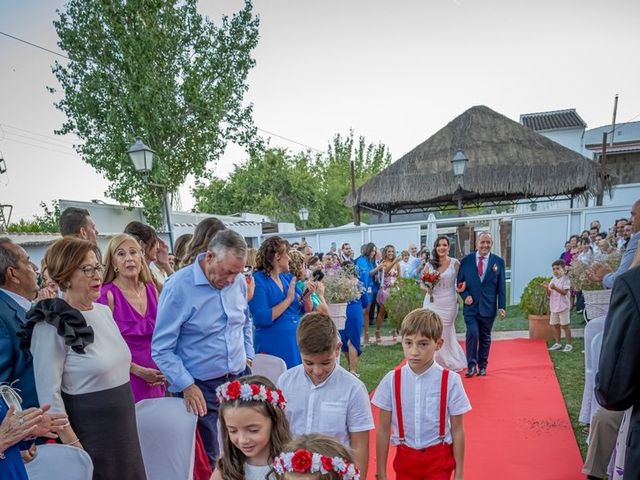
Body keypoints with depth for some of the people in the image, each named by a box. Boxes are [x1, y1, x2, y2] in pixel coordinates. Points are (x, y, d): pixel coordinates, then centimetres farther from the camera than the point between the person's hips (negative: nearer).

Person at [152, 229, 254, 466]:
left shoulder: (238, 282, 0)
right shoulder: (179, 286, -17)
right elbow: (162, 349, -15)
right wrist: (186, 386, -18)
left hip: (238, 381, 6)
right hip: (201, 388, -5)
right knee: (208, 462, 3)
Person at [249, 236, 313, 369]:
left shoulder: (288, 278, 8)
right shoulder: (258, 281, -10)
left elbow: (308, 312, 11)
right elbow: (263, 318, -21)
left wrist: (307, 296, -9)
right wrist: (288, 299, -19)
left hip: (298, 343, 6)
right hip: (274, 347, -6)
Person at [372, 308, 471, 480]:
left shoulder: (450, 381, -13)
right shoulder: (392, 380, -10)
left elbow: (457, 430, -4)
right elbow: (383, 429, -3)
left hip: (439, 459, -1)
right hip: (405, 458, 1)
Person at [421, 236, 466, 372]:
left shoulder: (455, 263, -2)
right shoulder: (429, 264, 4)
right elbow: (422, 283, 10)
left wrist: (460, 288, -16)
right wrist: (426, 288, -11)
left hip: (448, 303, -2)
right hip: (432, 303, 2)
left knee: (446, 333, 8)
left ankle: (449, 363, 28)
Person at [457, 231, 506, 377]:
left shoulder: (498, 261, 2)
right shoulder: (466, 260, 1)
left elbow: (501, 286, 3)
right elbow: (460, 282, 7)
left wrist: (502, 306, -1)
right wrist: (465, 295, -10)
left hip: (488, 307, 1)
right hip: (471, 306, -1)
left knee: (485, 338, 11)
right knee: (472, 333, -15)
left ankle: (482, 366, 26)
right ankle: (471, 365, -1)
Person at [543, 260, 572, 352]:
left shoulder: (565, 280, -9)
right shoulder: (553, 280, 11)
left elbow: (564, 292, -20)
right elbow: (549, 294, 10)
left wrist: (555, 288, -31)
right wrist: (547, 288, -9)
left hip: (563, 306, -7)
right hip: (554, 306, 7)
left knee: (565, 325, -1)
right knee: (554, 325, 11)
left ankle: (569, 344, 9)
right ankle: (557, 343, 23)